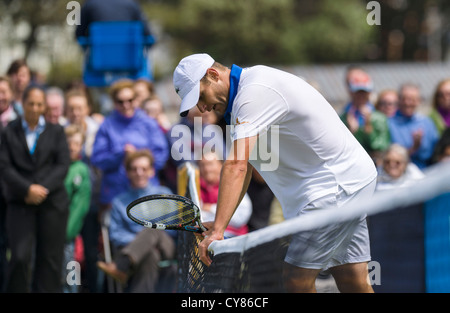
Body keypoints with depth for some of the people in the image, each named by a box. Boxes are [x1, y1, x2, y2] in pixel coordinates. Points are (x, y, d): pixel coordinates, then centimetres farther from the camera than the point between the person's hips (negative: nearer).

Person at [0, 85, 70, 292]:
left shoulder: (56, 131, 11)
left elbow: (63, 164, 1)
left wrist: (43, 188, -12)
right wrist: (27, 189, -15)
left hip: (52, 201, 1)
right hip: (20, 203, -1)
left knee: (50, 257, 0)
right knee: (20, 256, -12)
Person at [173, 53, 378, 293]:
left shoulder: (255, 91, -19)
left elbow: (236, 166, -29)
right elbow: (244, 168, 21)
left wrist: (217, 230, -33)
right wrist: (218, 224, 14)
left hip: (337, 182, -10)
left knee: (297, 279, -14)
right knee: (353, 283, 7)